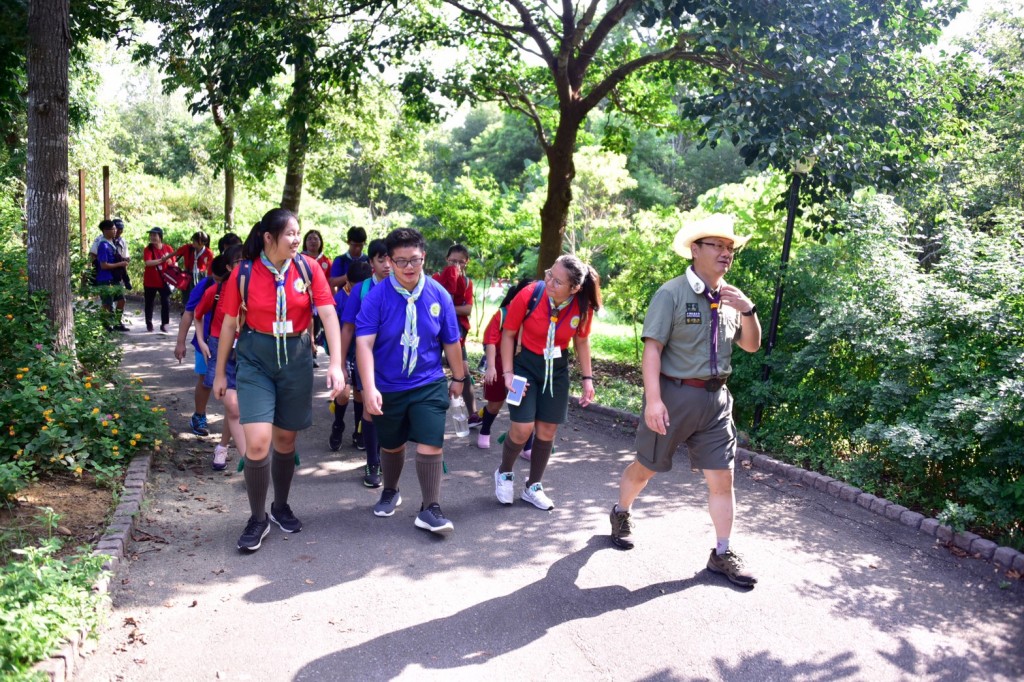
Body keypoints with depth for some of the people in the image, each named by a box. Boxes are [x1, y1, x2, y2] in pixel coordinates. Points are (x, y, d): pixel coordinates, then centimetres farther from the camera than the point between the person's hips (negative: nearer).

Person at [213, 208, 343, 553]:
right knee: (258, 442, -13)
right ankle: (257, 519, 8)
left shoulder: (308, 268, -6)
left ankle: (280, 507, 36)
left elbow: (329, 314, -10)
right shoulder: (244, 272, -8)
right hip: (255, 360, -2)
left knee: (286, 438, 13)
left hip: (296, 358, 2)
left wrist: (335, 364, -19)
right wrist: (220, 372, 6)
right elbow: (229, 323, 1)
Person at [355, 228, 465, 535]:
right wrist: (369, 388, -31)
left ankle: (430, 510, 4)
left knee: (431, 444, -9)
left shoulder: (438, 295, -8)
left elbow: (451, 341, 3)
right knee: (391, 445, 19)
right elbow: (364, 343, -22)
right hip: (388, 386, 0)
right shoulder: (376, 297, -15)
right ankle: (390, 492, 45)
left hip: (429, 384, 0)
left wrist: (458, 377, 13)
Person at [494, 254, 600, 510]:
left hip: (557, 369, 3)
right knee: (523, 428, -10)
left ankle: (533, 487, 25)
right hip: (525, 364, -3)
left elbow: (581, 340, 3)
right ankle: (504, 473, 20)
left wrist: (587, 378, 1)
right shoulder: (528, 296, -25)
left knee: (547, 430, 7)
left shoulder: (583, 307, -16)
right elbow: (508, 334, -10)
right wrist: (508, 373, -15)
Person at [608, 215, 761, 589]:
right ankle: (621, 513, 40)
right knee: (646, 467, 12)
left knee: (722, 477, 5)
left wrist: (749, 311, -6)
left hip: (716, 398, 5)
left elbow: (751, 345, 13)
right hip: (674, 394, -5)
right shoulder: (672, 293, -12)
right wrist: (653, 399, -24)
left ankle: (722, 553, 18)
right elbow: (652, 348, -17)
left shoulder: (730, 298, 8)